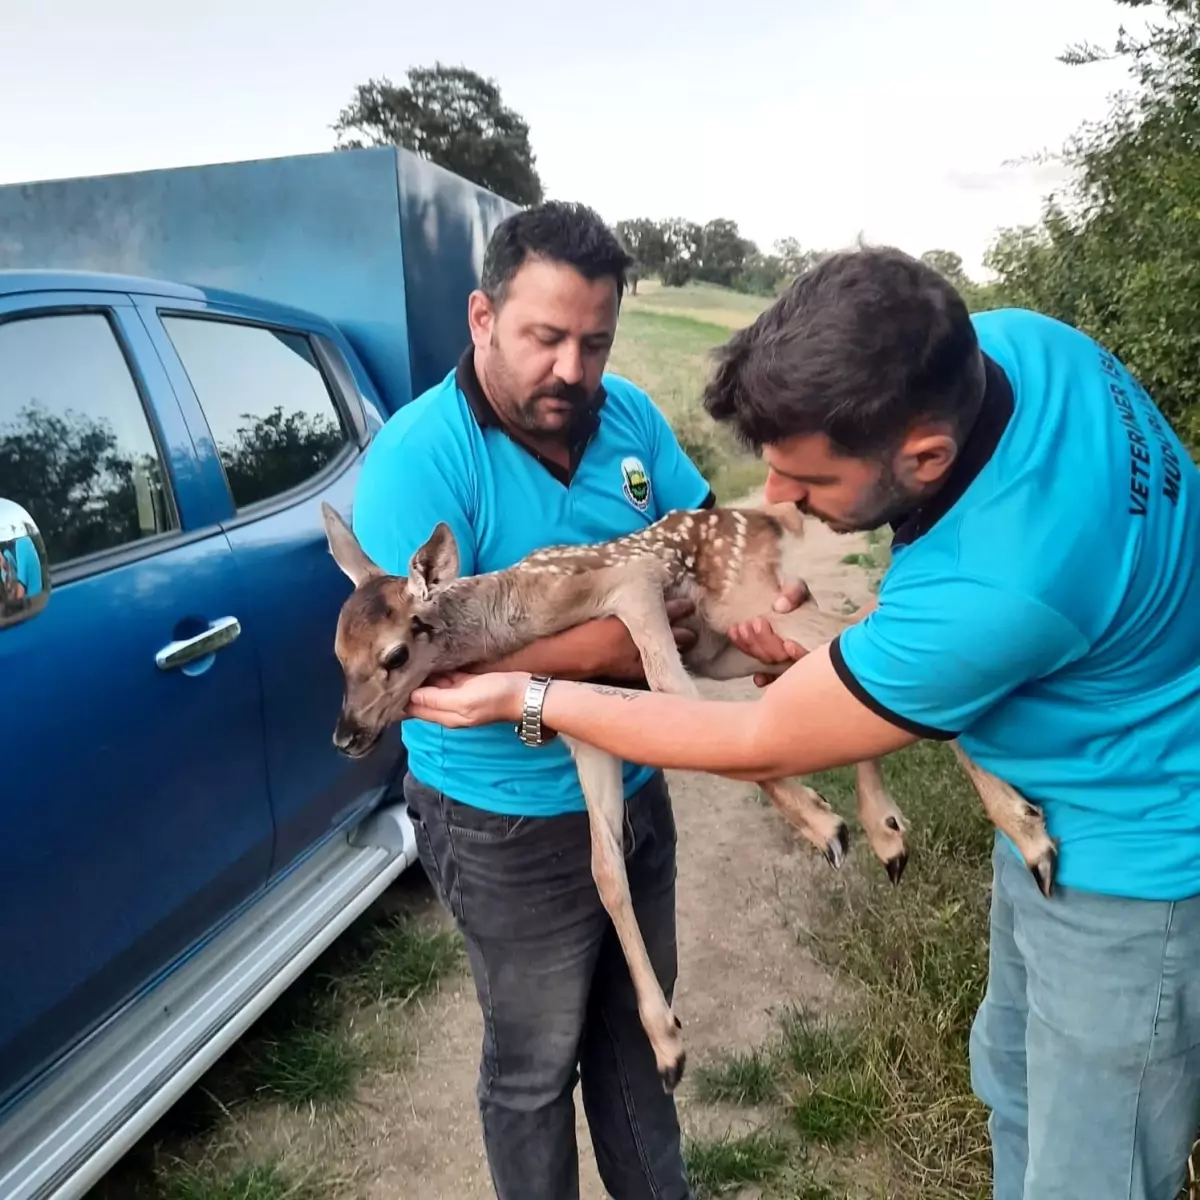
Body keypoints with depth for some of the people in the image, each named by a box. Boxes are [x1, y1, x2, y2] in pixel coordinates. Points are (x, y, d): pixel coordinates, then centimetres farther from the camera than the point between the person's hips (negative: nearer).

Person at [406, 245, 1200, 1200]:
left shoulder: (993, 590, -40)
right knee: (1014, 1083, 27)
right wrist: (843, 643, -8)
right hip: (1056, 814, 9)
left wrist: (526, 701, -17)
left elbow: (763, 746, -24)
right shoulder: (1011, 339, -15)